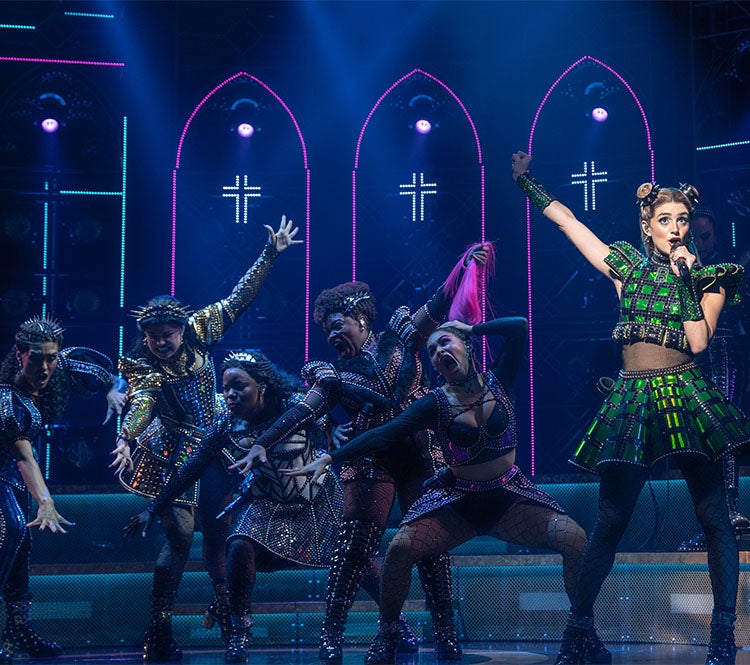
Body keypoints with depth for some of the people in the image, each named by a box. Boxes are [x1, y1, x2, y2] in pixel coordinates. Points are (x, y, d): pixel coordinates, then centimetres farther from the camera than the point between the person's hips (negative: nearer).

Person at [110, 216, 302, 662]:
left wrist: (271, 255, -1)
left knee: (220, 528, 7)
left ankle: (224, 607, 27)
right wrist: (126, 438, -49)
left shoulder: (198, 333, -2)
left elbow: (238, 300, 1)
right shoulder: (140, 365, -11)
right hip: (176, 452, -4)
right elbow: (141, 404, -28)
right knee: (180, 531, -12)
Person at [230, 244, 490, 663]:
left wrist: (466, 266, -10)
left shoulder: (400, 337, 8)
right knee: (357, 541, -6)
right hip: (372, 458, 0)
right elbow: (303, 412, -2)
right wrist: (262, 444, -14)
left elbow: (439, 305, 2)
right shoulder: (336, 373, 8)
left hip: (421, 453, 0)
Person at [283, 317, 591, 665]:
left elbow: (519, 327, -14)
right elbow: (384, 434, -13)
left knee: (573, 537, -20)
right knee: (400, 548, -21)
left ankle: (585, 633, -2)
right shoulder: (435, 403, -6)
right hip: (458, 502, 0)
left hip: (509, 498, 0)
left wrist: (469, 329, -4)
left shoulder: (498, 383, -4)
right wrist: (329, 457, -21)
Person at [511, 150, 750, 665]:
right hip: (632, 401, 1)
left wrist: (686, 279, -5)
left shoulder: (708, 278, 8)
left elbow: (698, 341, -7)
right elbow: (566, 220, 15)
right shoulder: (629, 267, 12)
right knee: (610, 521, -1)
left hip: (686, 397, -1)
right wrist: (528, 183, 15)